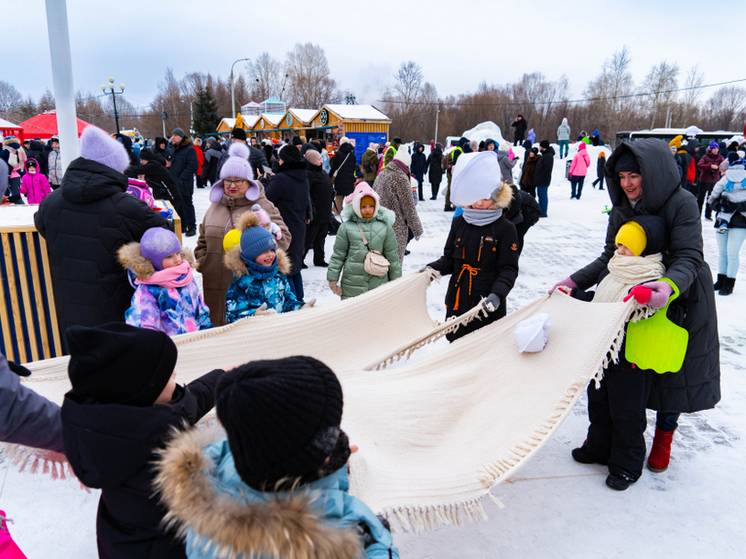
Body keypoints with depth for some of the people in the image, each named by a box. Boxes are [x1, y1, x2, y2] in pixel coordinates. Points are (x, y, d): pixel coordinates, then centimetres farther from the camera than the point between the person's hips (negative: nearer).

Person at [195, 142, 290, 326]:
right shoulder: (215, 206, 14)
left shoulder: (263, 206, -3)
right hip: (217, 285, 5)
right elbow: (203, 241, 24)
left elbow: (283, 237, -8)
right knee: (218, 325, 15)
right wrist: (202, 262, 10)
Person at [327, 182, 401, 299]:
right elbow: (338, 255, 4)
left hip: (379, 283, 1)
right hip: (352, 284, -1)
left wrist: (396, 281, 10)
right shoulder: (347, 227, -1)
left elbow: (392, 256, 7)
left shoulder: (384, 226, 2)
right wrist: (332, 279, 4)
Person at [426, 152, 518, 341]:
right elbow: (449, 259, 9)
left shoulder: (505, 229, -7)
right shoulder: (459, 223, 4)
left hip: (487, 306, -4)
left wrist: (497, 294, -25)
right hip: (457, 301, 4)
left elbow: (509, 269, -9)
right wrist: (433, 268, -11)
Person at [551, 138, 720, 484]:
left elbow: (688, 258, -27)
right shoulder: (622, 209, -3)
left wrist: (669, 286, -48)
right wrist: (575, 281, -15)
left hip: (681, 300, -4)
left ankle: (663, 439, 31)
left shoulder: (682, 203, -20)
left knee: (672, 371, 9)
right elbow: (610, 258, -2)